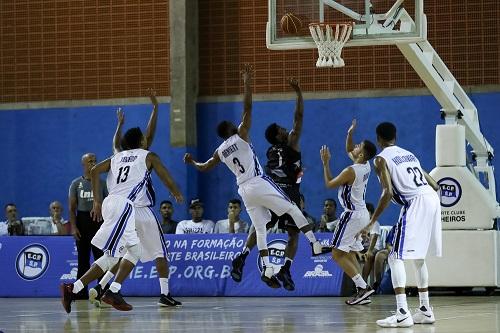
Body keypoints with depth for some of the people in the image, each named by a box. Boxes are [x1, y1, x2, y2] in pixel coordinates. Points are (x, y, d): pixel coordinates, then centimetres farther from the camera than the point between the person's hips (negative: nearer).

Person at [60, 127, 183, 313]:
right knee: (110, 256, -8)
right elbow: (167, 180, 14)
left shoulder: (117, 157, 24)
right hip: (123, 205, -7)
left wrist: (97, 202, 12)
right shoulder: (149, 156, 11)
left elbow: (95, 171, 10)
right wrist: (177, 194, 35)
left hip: (110, 204, 7)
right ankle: (72, 289, -16)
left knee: (135, 251, 16)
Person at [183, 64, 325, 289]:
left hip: (245, 190, 5)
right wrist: (247, 83, -5)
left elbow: (204, 167, 24)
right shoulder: (241, 135, -1)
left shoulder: (220, 152, 12)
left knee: (260, 229, 7)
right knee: (293, 210, 1)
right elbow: (247, 108, -6)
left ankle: (267, 270, -4)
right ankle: (315, 245, -9)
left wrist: (191, 162, 40)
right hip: (260, 184, -5)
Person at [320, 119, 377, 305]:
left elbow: (329, 184, -8)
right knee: (350, 254, 16)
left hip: (352, 215, -9)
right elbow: (348, 151, 22)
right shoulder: (366, 166, 3)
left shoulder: (350, 171, -22)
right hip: (363, 214, 9)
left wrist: (326, 163, -2)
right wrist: (350, 134, 8)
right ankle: (362, 291, 10)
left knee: (337, 254, -6)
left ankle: (363, 286, -17)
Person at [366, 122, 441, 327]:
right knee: (418, 257, 23)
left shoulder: (381, 159, 3)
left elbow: (388, 193, -11)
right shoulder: (409, 154, 25)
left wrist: (372, 222, -7)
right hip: (432, 198, 8)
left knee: (396, 258, -5)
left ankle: (402, 314, -16)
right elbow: (434, 185, 22)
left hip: (415, 203, -7)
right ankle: (425, 311, 25)